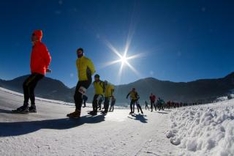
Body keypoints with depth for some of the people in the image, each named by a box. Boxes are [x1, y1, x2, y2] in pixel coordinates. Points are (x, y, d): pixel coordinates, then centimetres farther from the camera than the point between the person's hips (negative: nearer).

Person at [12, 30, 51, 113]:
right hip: (35, 71, 10)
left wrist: (45, 67, -4)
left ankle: (25, 106, -17)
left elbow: (48, 57, -13)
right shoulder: (35, 47, 23)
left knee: (26, 85, -17)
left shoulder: (41, 45, -7)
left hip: (39, 71, -10)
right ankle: (33, 107, 17)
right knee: (30, 88, 11)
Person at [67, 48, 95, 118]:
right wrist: (81, 77, 14)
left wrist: (87, 75, 7)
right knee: (76, 96, 2)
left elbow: (93, 70, 1)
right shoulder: (77, 61, 14)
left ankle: (77, 112, -17)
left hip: (87, 80, -8)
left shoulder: (87, 60, -7)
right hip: (80, 80, 8)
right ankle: (77, 111, 11)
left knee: (79, 95, -20)